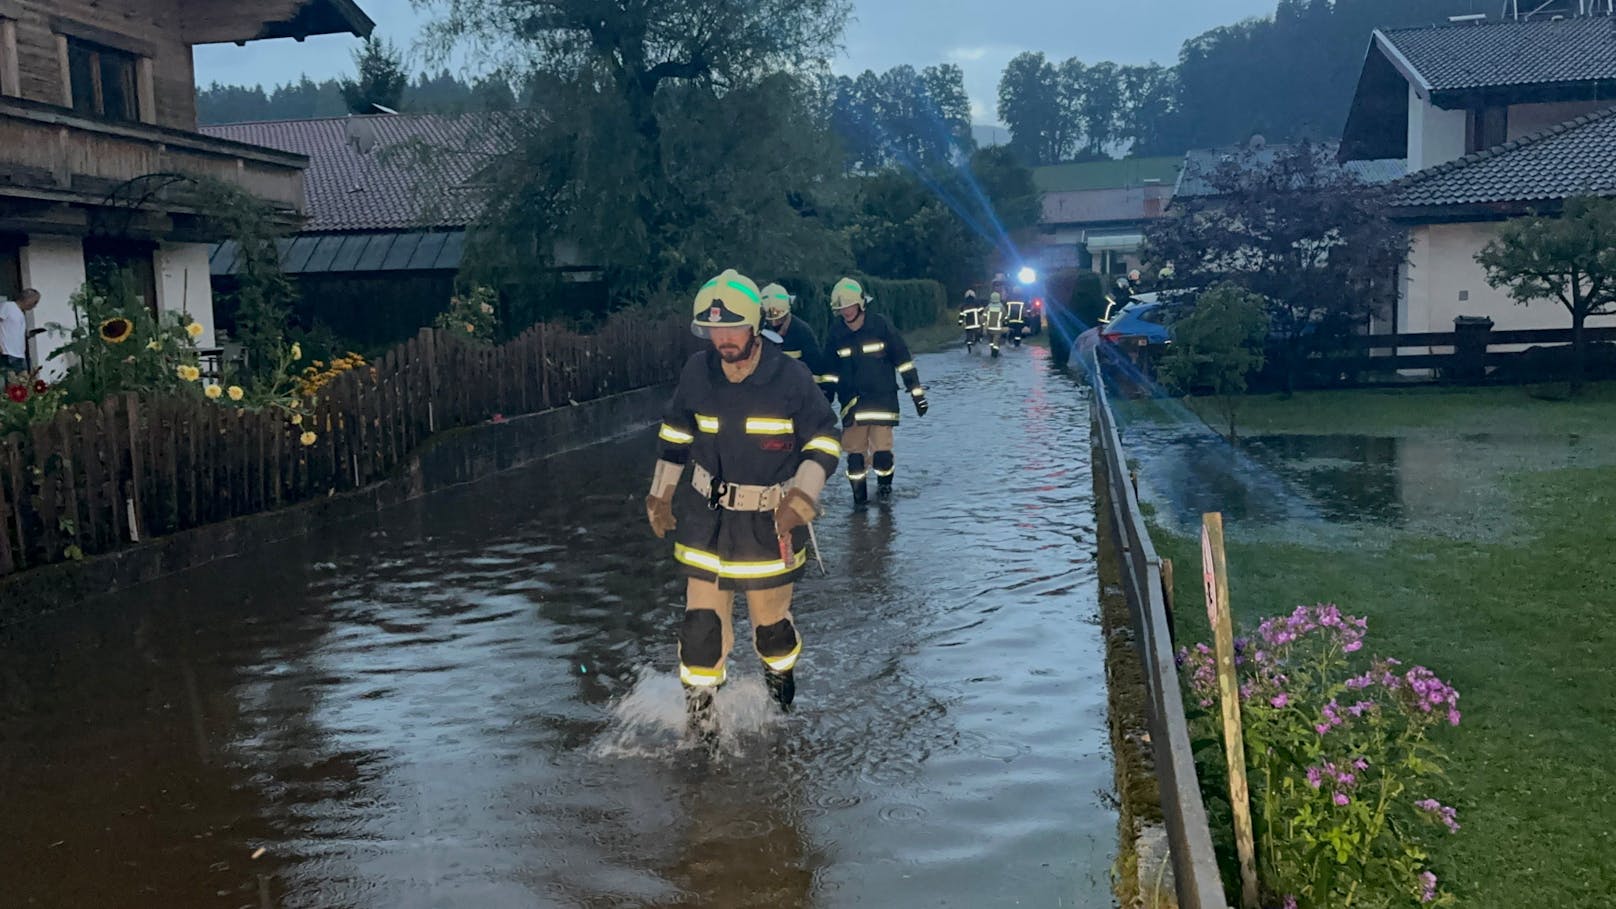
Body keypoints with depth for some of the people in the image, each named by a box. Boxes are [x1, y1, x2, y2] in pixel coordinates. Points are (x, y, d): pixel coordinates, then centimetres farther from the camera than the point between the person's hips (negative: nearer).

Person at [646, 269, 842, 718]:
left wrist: (802, 497, -17)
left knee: (770, 620, 11)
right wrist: (660, 494, 12)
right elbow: (674, 434, 11)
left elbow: (825, 440, -5)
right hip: (708, 517, 2)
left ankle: (781, 682, 43)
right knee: (702, 621, -1)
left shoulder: (790, 377, -13)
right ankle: (698, 709, 18)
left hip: (770, 521, -2)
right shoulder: (697, 372, -4)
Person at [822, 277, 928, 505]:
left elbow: (903, 360, -2)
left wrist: (917, 392, -1)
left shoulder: (880, 325, -7)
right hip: (852, 402, 3)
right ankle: (859, 494, 16)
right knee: (855, 451, -1)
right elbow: (828, 370, 12)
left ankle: (885, 483, 23)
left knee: (882, 450, -6)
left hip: (882, 398, -3)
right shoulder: (836, 331, 2)